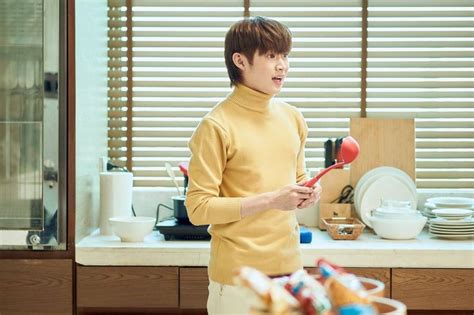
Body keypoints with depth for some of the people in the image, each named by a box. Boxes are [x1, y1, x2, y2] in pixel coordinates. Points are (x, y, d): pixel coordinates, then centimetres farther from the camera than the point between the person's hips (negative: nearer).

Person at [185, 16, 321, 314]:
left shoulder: (293, 118, 9)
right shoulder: (216, 126, -12)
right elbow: (198, 208, -15)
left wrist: (305, 194, 0)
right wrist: (270, 200, -21)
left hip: (289, 265, 6)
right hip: (238, 275, -6)